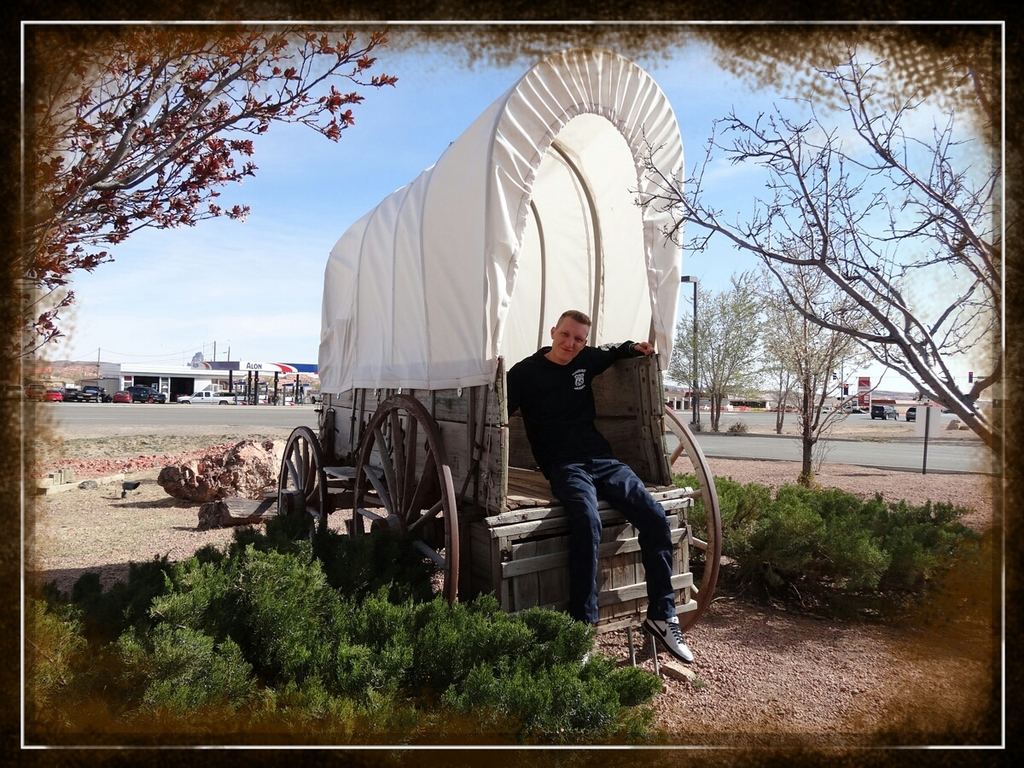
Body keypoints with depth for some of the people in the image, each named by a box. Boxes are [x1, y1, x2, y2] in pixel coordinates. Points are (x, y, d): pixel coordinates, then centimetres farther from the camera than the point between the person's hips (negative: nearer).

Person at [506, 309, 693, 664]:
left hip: (601, 457, 5)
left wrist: (634, 348, 17)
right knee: (588, 522, -35)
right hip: (563, 465, -5)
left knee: (655, 517, -15)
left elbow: (612, 353, 36)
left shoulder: (586, 360, 13)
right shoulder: (526, 372, -2)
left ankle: (661, 615, -3)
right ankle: (582, 624, -26)